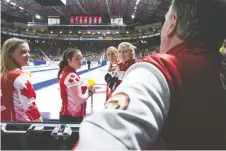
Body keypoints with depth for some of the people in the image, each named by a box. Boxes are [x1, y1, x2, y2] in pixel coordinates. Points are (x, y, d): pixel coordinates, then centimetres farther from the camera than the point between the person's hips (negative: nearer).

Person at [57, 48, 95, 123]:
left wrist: (86, 89, 5)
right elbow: (79, 99, -27)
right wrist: (89, 92, -9)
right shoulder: (72, 76, -22)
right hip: (73, 117, -10)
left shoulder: (64, 72, 8)